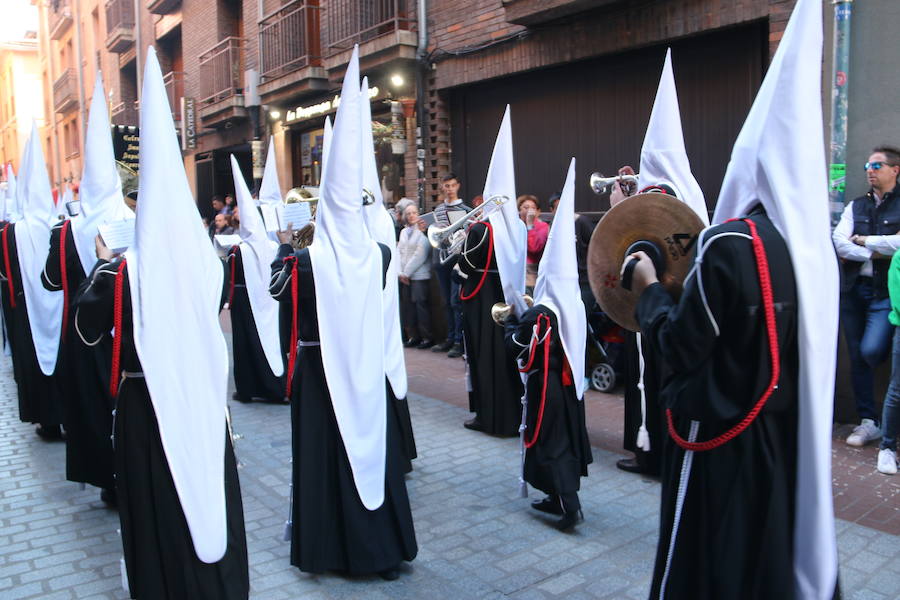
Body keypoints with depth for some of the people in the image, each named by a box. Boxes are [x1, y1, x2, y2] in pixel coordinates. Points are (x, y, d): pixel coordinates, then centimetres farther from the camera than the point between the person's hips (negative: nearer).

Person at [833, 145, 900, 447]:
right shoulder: (856, 206, 13)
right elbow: (839, 242, -1)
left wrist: (862, 241, -6)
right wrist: (875, 254, -10)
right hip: (854, 289, 5)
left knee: (870, 350, -19)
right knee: (857, 357, 6)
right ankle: (868, 422, 16)